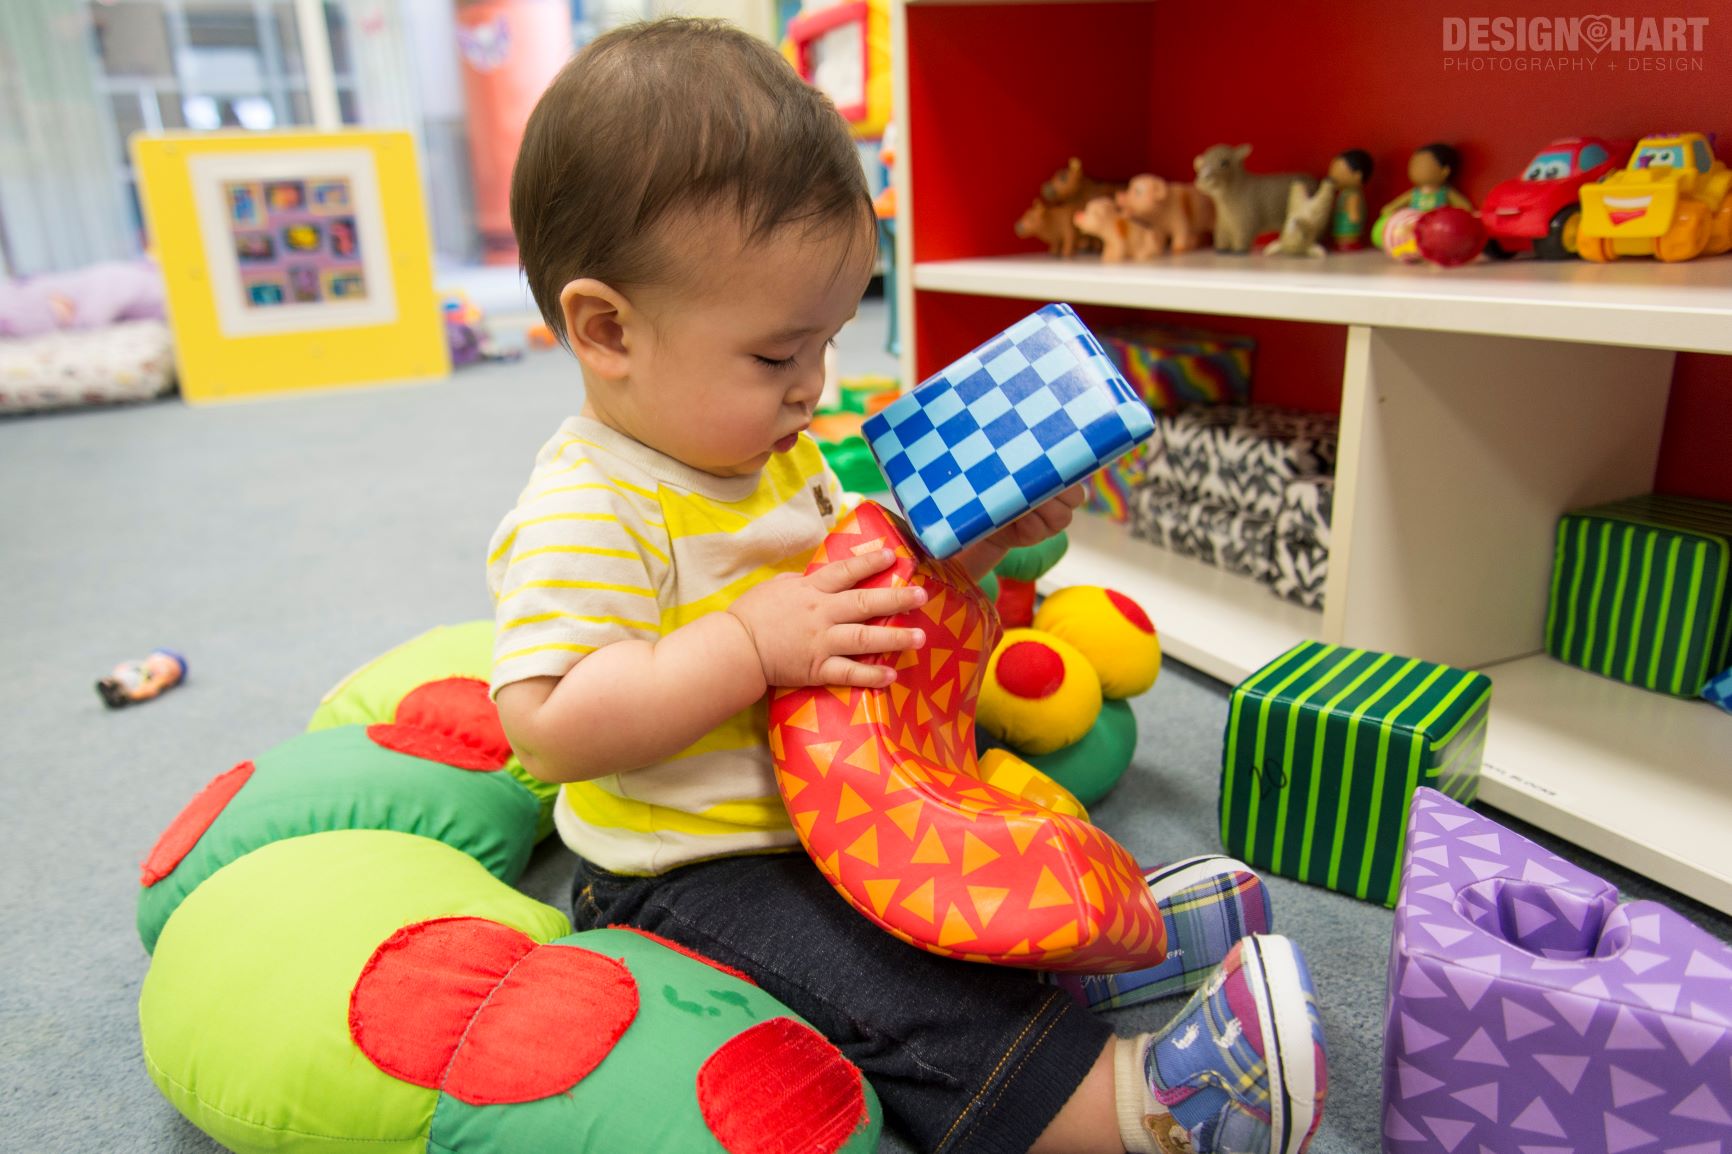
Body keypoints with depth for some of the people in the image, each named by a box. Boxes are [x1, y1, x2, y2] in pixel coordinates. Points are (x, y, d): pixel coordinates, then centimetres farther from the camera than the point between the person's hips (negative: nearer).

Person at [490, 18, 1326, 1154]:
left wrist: (970, 537, -3)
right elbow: (548, 726, -31)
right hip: (689, 875, -9)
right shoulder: (585, 509, -24)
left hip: (826, 804, 10)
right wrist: (753, 643, -34)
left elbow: (862, 573, 15)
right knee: (908, 993, -24)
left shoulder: (768, 450, 5)